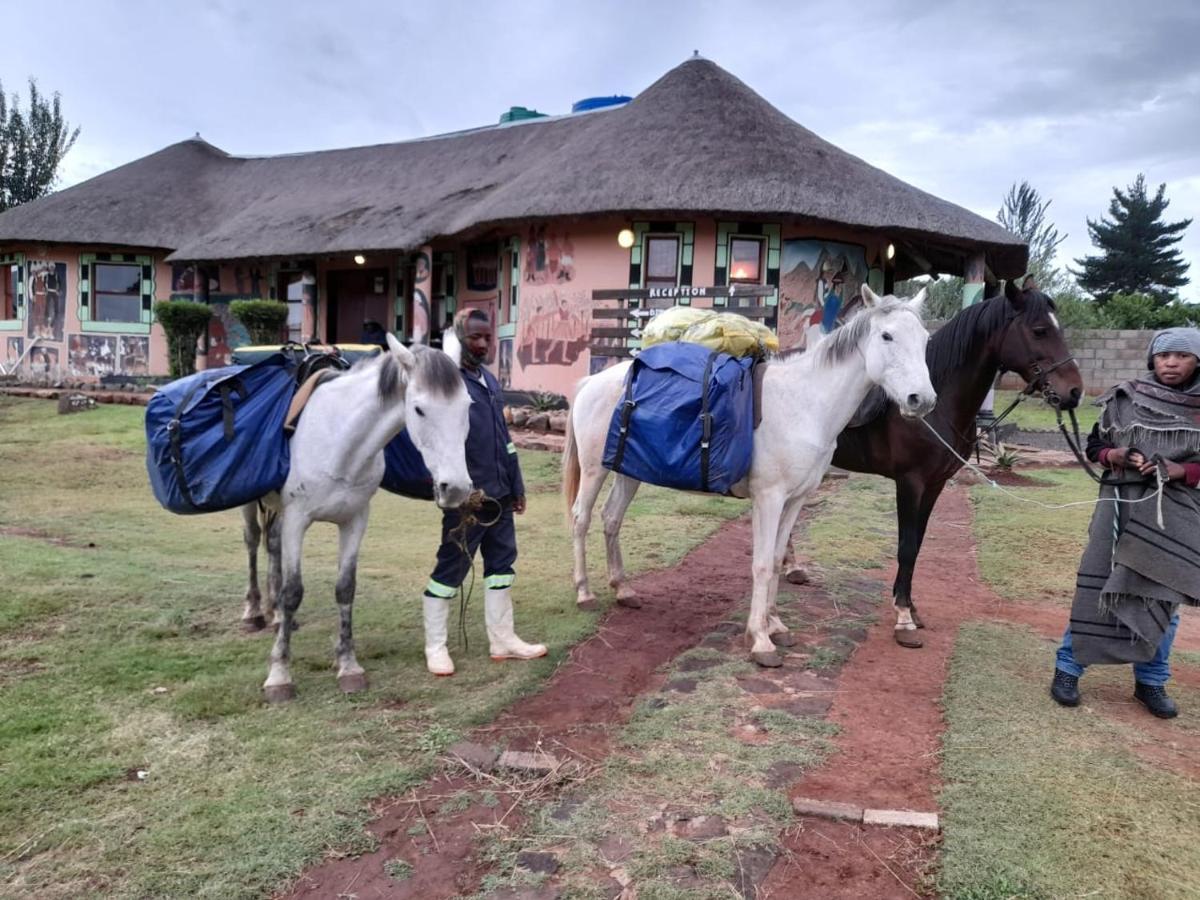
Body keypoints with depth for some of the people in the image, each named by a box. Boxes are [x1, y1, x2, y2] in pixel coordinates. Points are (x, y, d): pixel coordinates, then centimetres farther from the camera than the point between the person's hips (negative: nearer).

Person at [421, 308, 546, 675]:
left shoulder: (489, 380, 14)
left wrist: (516, 486, 17)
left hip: (499, 493, 8)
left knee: (502, 562, 13)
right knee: (451, 568, 2)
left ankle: (503, 639, 25)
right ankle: (435, 646, 15)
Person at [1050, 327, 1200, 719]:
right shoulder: (1125, 398, 0)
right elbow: (1094, 445, 7)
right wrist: (1113, 456, -13)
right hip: (1121, 504, -1)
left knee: (1163, 596, 9)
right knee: (1096, 587, 0)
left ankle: (1151, 680, 23)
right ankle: (1068, 668, 12)